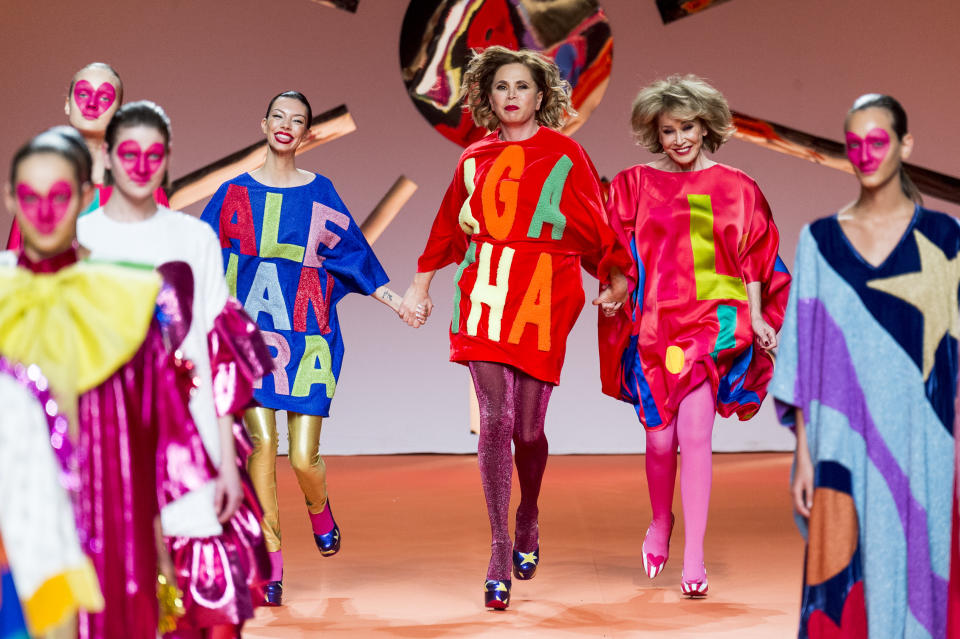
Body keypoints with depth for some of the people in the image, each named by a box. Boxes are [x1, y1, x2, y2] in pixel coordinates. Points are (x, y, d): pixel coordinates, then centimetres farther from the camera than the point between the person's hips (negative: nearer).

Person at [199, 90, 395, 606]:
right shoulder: (235, 193, 6)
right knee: (261, 439, -14)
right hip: (250, 330, 0)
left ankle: (319, 511, 32)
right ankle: (272, 565, -4)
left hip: (306, 335, 0)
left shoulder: (319, 193, 8)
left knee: (304, 458, -5)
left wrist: (394, 300, 8)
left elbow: (354, 252, 12)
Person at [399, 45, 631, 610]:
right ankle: (500, 554, -7)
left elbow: (595, 225, 8)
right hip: (484, 296, 1)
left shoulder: (564, 155, 4)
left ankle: (528, 520, 34)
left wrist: (616, 283, 6)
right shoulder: (475, 159, 12)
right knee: (495, 419, -12)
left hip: (541, 299, -1)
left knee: (527, 429, 3)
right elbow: (448, 227, 24)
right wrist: (421, 286, 28)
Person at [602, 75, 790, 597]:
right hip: (655, 319, 1)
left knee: (695, 430, -15)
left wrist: (755, 317, 2)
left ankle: (693, 558, -11)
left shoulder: (734, 187, 8)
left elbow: (752, 257, 10)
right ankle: (660, 522, 30)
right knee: (660, 438, -2)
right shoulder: (634, 184, 9)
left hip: (713, 318, -1)